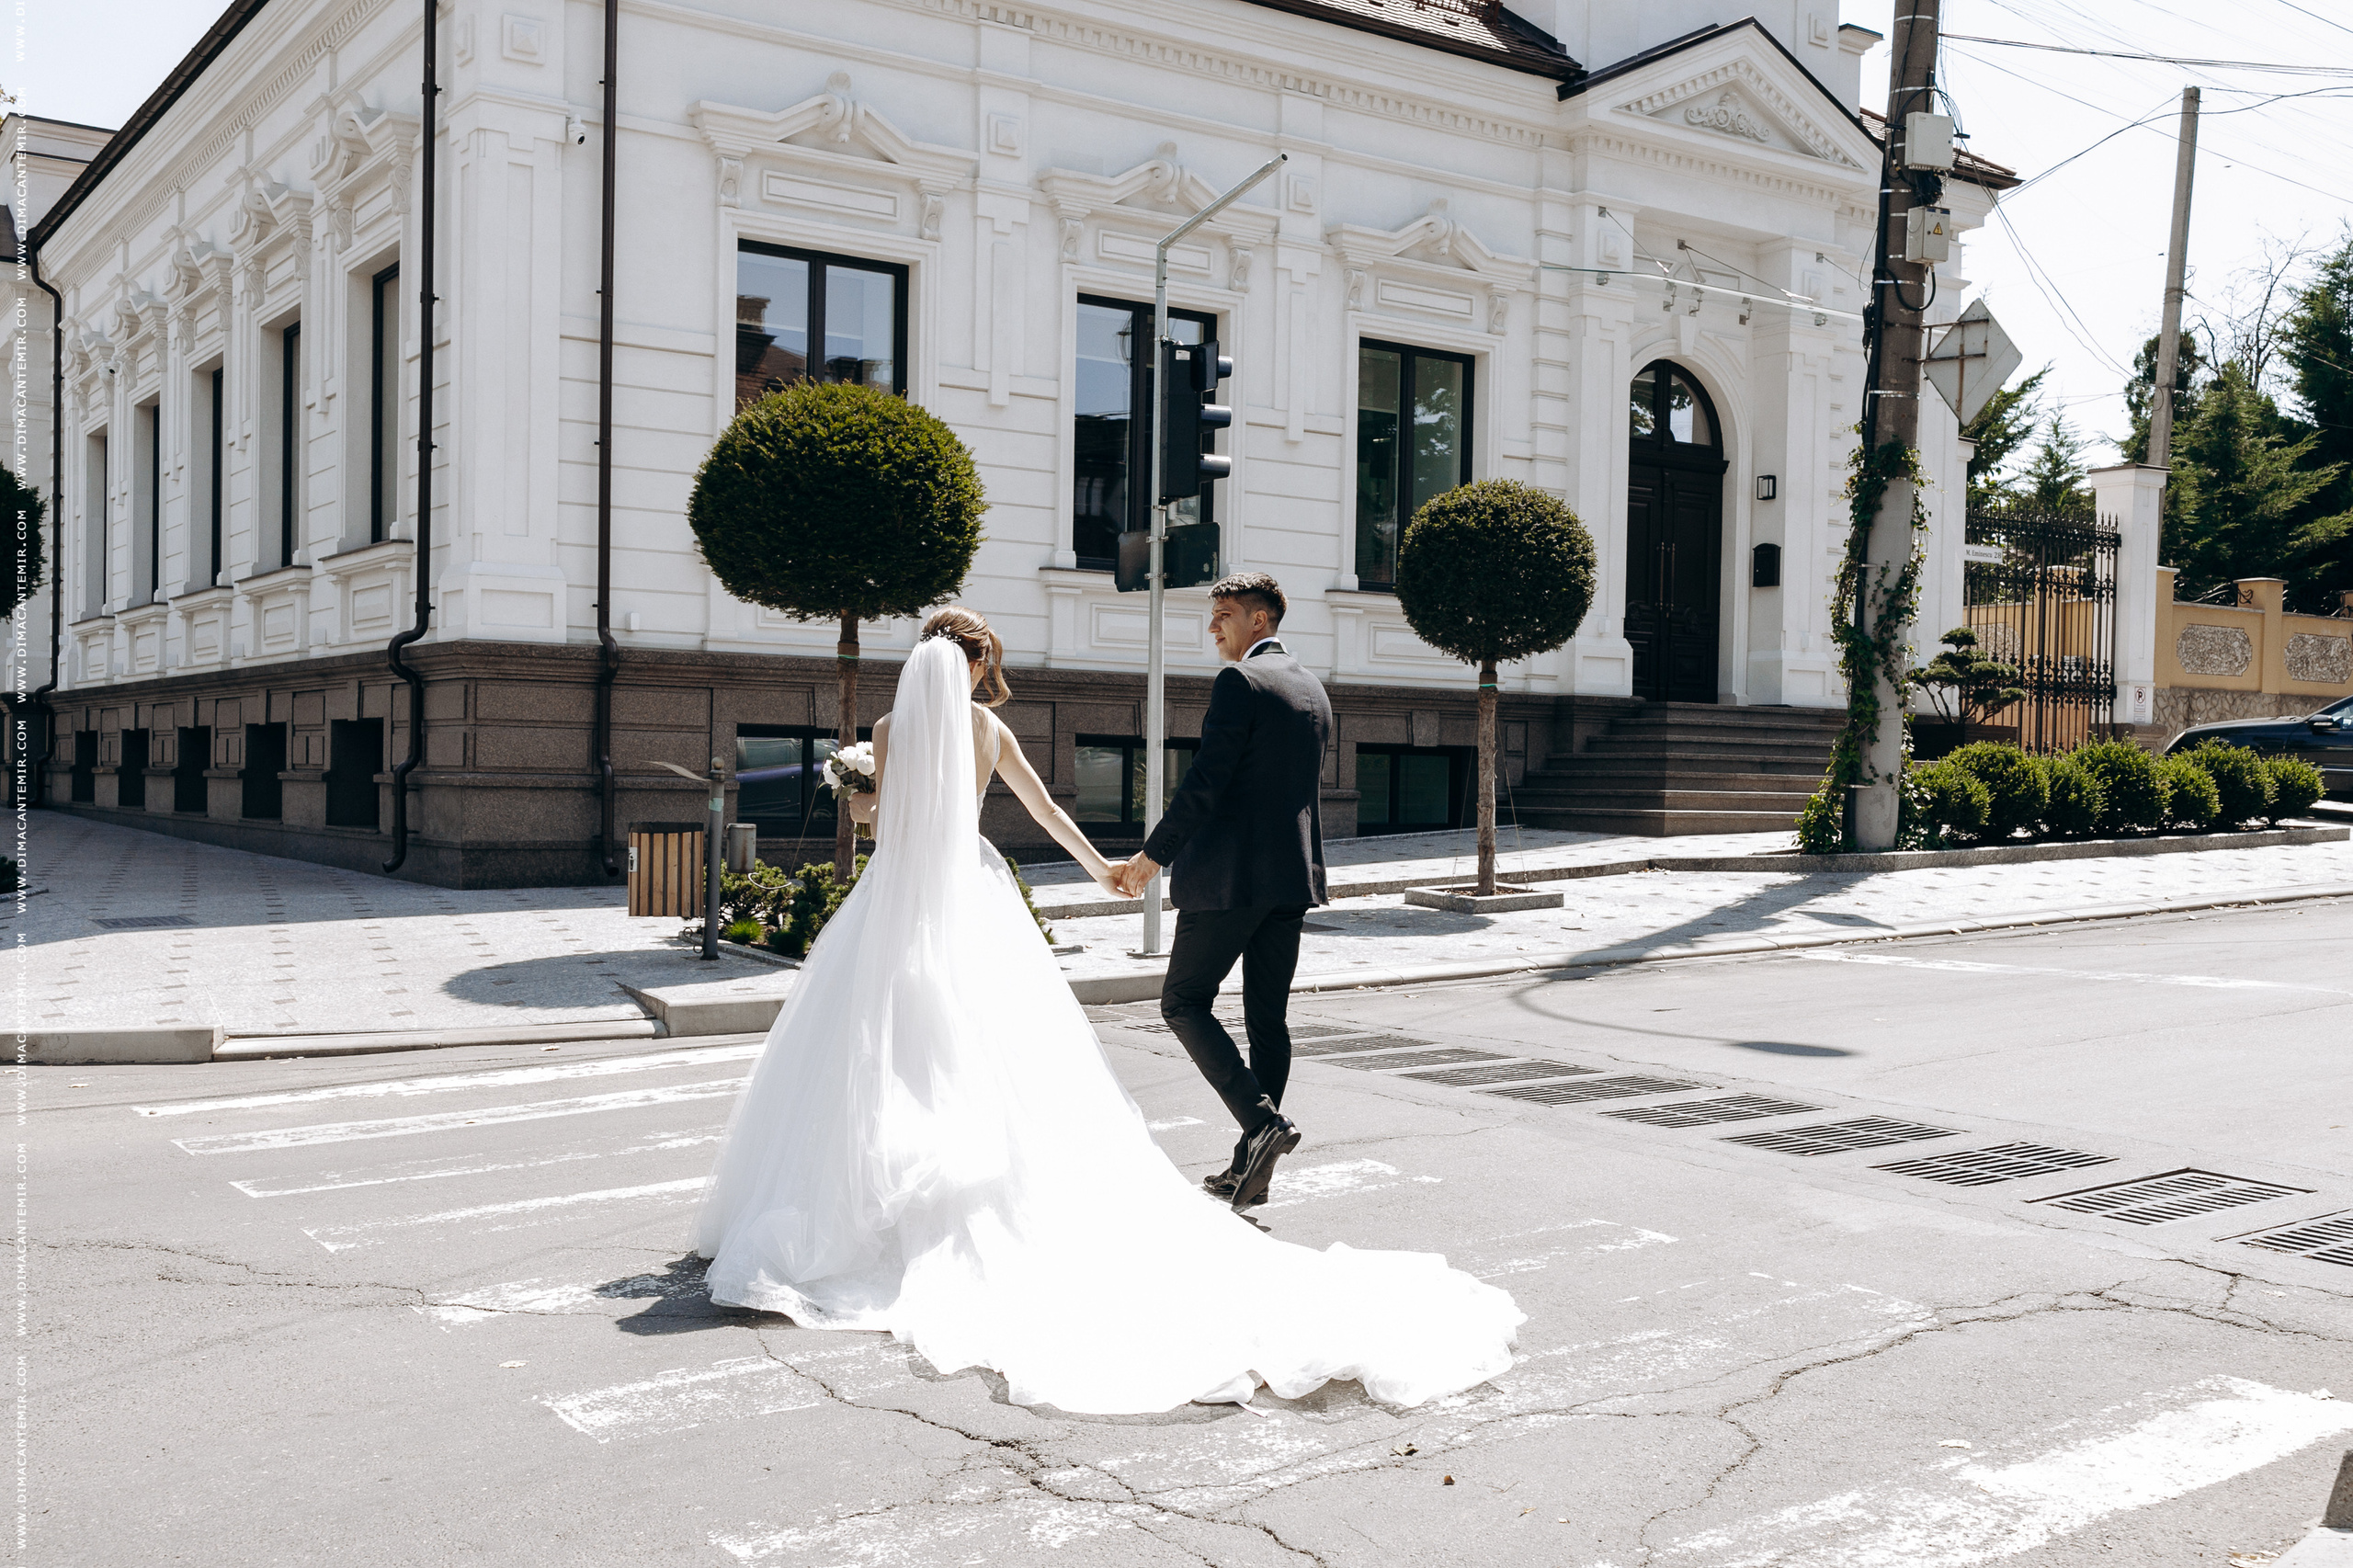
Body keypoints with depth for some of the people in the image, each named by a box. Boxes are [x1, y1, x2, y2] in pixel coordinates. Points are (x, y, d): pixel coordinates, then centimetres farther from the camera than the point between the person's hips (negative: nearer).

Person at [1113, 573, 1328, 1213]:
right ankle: (1251, 1169, 14)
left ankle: (1262, 1119, -12)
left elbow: (1206, 781, -17)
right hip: (1293, 874, 8)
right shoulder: (1314, 689, 15)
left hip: (1229, 873, -8)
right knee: (1269, 1017, 9)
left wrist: (1152, 856, -10)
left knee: (1184, 1002, 2)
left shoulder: (1240, 681, -11)